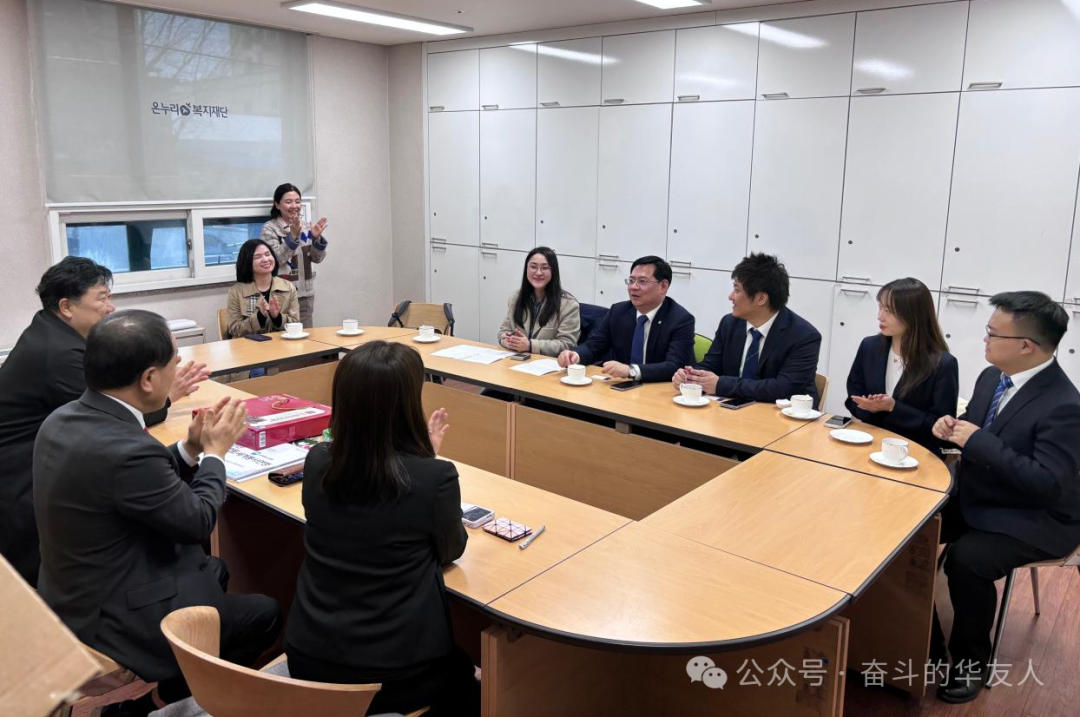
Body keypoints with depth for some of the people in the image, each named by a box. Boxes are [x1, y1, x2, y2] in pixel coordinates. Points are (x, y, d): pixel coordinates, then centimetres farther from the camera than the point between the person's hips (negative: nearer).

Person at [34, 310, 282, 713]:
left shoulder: (63, 420, -5)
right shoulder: (125, 450, -33)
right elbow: (198, 521, -18)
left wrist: (190, 450, 0)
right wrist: (215, 451, -5)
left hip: (74, 599, 9)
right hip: (112, 622, -9)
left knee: (216, 570, 27)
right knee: (265, 614, 9)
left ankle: (181, 681, 35)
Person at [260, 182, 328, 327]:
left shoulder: (306, 226, 8)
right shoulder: (269, 228, -6)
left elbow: (317, 259, 6)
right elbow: (274, 260, -18)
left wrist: (317, 239, -12)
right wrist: (293, 236, -26)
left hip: (306, 294, 5)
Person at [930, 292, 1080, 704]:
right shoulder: (991, 378, 1)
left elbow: (1047, 483, -31)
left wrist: (979, 440, -30)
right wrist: (951, 427, -9)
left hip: (1035, 519, -8)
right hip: (977, 499, 8)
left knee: (966, 560, -30)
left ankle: (971, 661, -3)